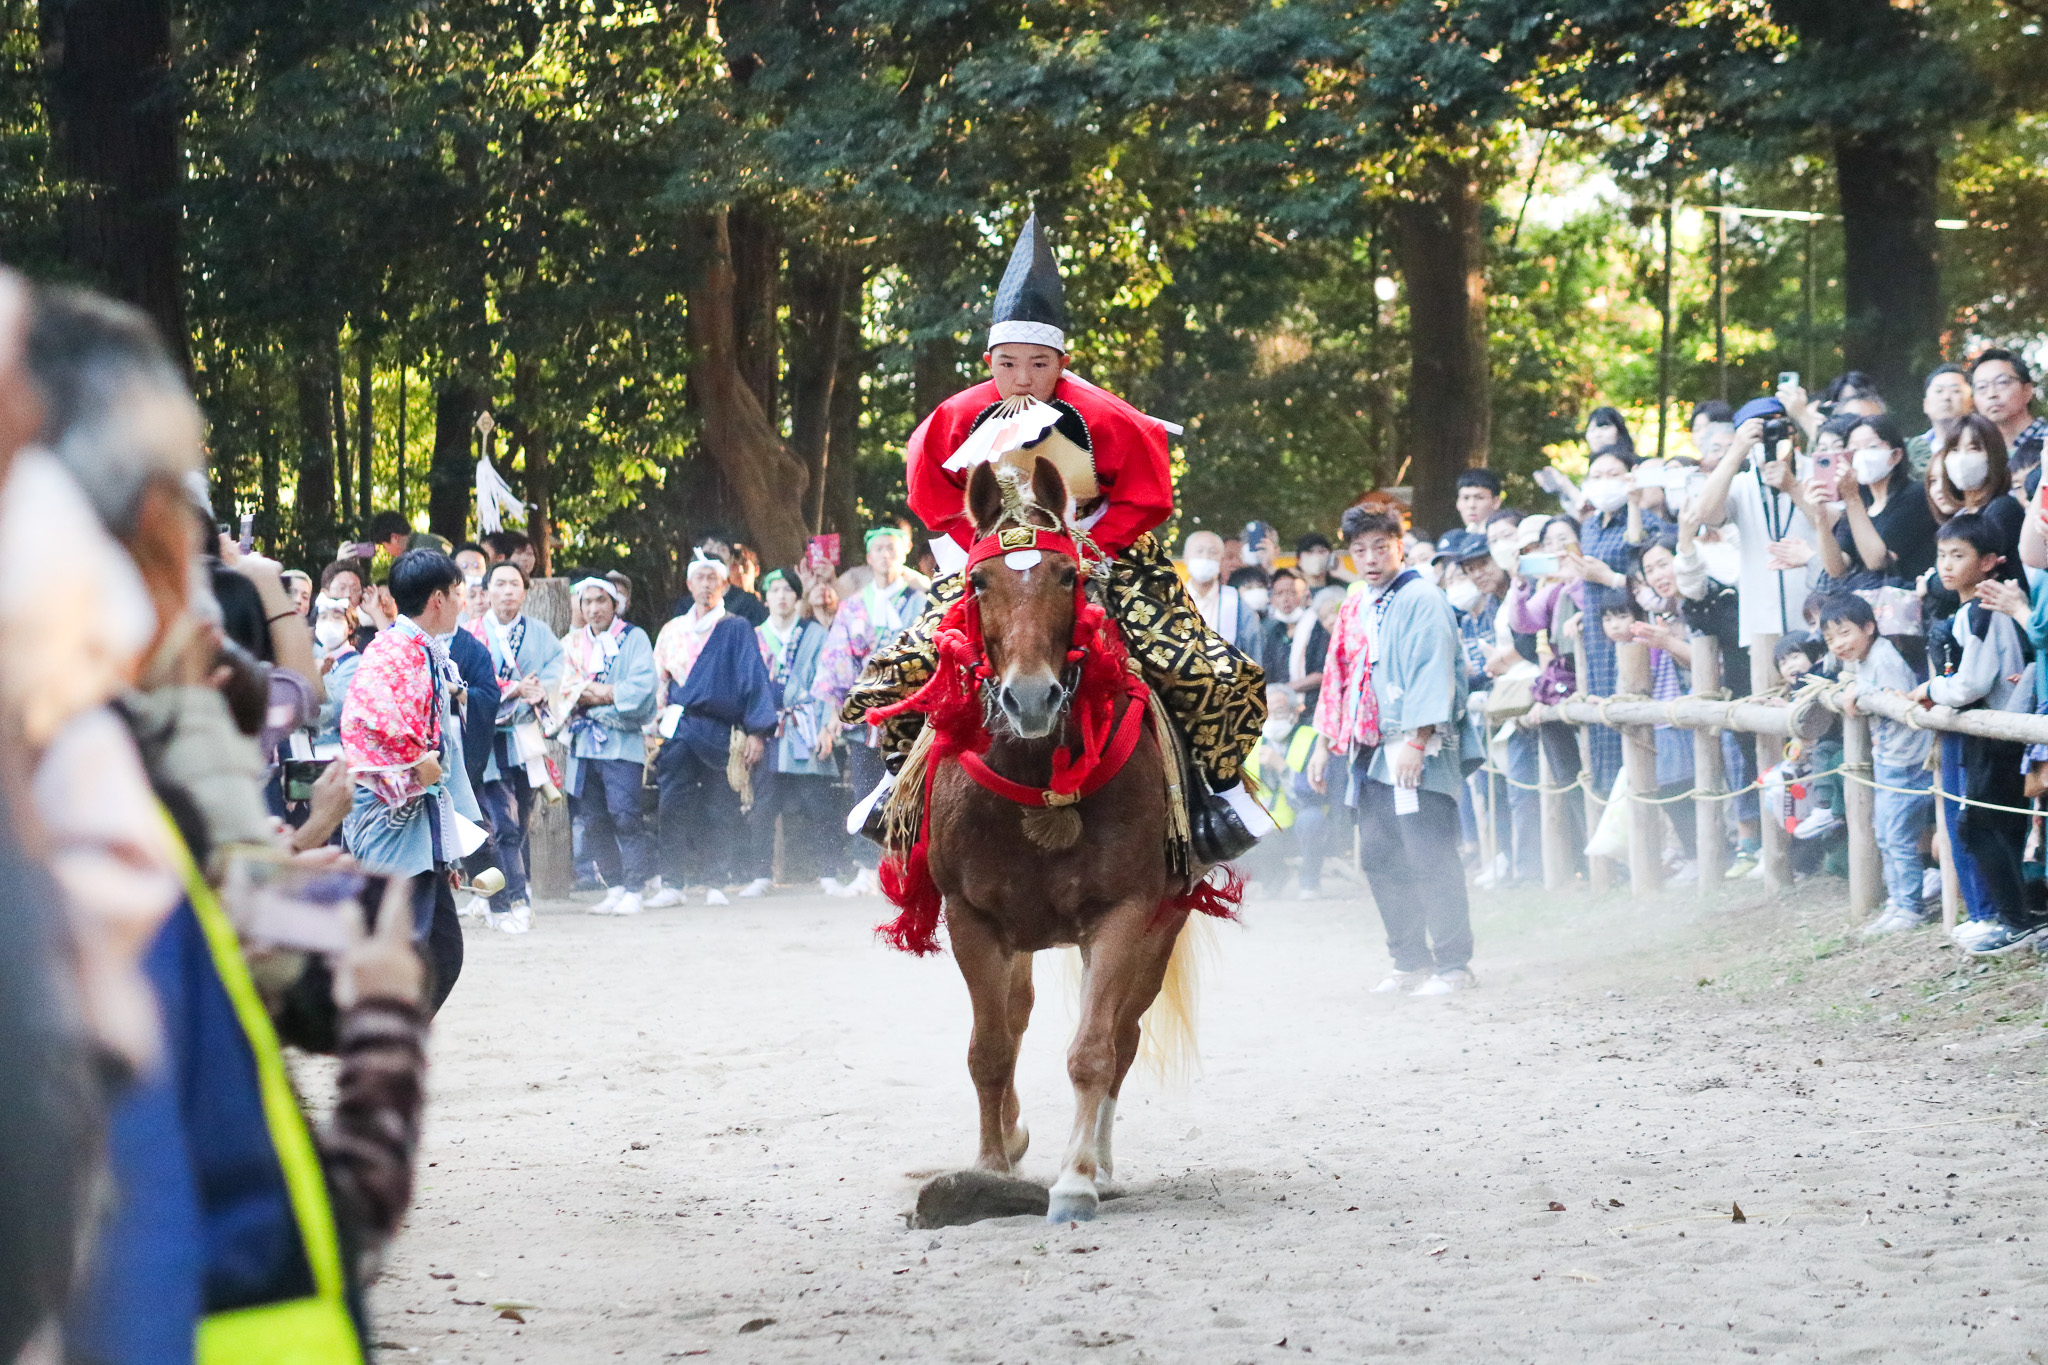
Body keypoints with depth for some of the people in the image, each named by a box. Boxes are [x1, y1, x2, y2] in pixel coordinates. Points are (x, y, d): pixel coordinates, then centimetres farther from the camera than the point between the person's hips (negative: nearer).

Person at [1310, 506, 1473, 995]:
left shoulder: (1421, 600, -7)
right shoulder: (1355, 608, 18)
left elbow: (1431, 673, -14)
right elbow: (1339, 677, 24)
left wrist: (1416, 740, -21)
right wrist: (1325, 743, 21)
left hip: (1416, 753, -8)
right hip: (1370, 751, 8)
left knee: (1429, 859, -9)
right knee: (1379, 860, 9)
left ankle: (1454, 964, -5)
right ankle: (1410, 962, 16)